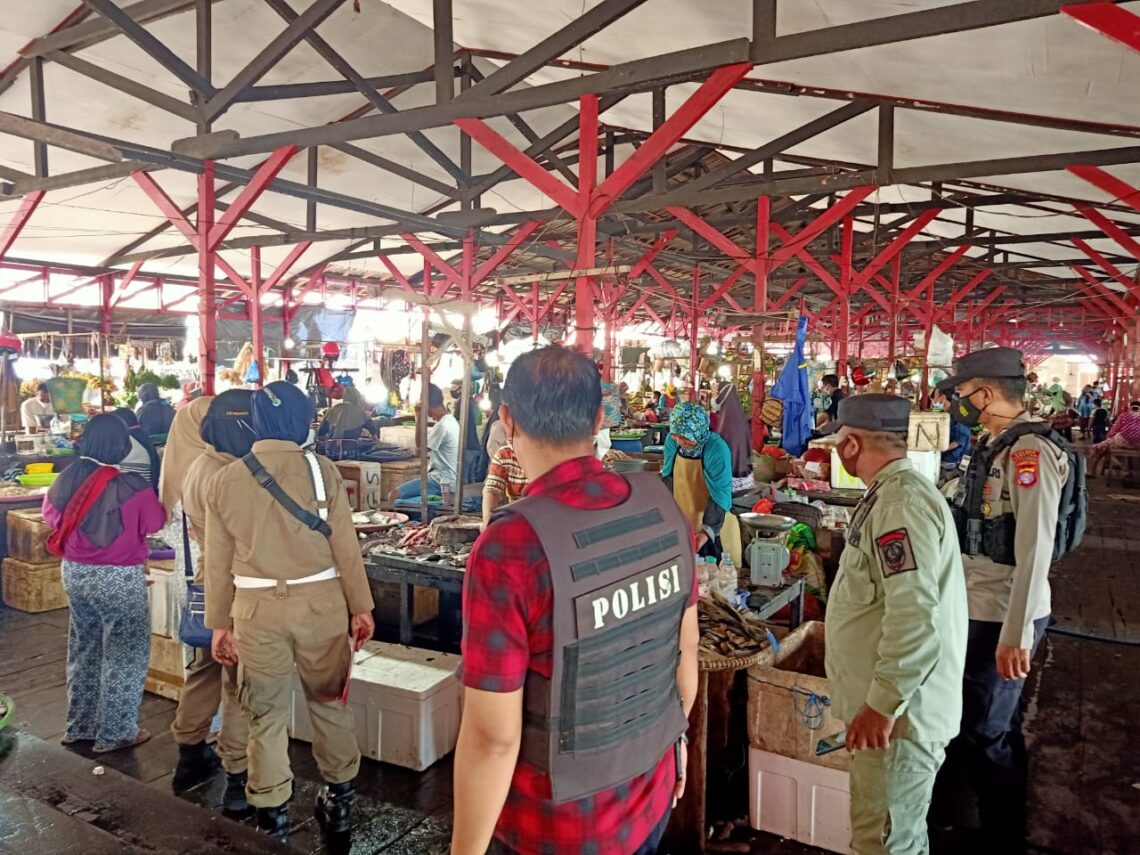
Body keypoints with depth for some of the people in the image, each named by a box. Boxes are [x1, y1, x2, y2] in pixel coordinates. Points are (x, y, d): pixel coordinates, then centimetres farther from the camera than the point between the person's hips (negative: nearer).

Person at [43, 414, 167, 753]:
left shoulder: (66, 480, -4)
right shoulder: (132, 487, -21)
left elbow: (51, 516, 13)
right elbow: (155, 523, -7)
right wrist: (154, 500, 10)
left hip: (75, 573, 6)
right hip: (119, 579, -6)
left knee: (83, 651, 21)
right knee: (124, 656, 8)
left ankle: (80, 726, 33)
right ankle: (116, 733, 16)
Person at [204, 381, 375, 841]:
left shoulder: (224, 480, 0)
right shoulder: (321, 469, -7)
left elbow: (218, 563, 4)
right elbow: (346, 547, -6)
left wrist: (219, 623, 13)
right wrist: (360, 607, 3)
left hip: (256, 608, 1)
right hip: (320, 601, -1)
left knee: (267, 713, 14)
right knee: (330, 700, 17)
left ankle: (272, 813, 25)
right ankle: (339, 797, 31)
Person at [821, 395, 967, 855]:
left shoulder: (902, 502, -23)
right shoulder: (892, 492, 11)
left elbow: (914, 618, -31)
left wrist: (883, 704, -24)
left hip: (899, 712, -10)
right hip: (890, 703, 10)